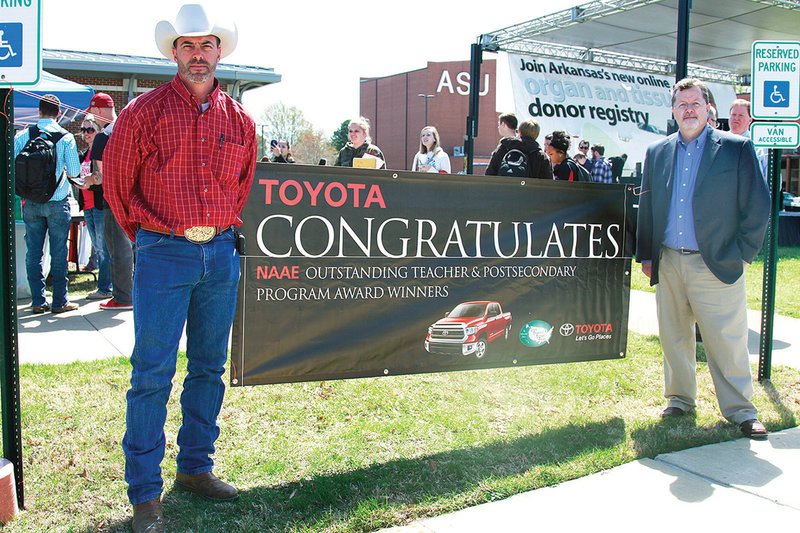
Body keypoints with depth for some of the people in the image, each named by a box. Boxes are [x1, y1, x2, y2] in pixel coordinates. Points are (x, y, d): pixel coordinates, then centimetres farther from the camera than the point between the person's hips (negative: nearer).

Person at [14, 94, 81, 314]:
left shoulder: (23, 135, 0)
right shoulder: (66, 137, -6)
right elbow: (74, 171, -5)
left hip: (32, 203, 2)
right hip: (57, 203, -2)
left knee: (33, 252, 9)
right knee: (58, 253, 4)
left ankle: (38, 301, 12)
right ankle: (59, 301, 7)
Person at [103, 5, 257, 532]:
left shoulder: (239, 120, 9)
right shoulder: (144, 111, -2)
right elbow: (117, 182, 4)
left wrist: (229, 230, 14)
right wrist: (149, 235, 6)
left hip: (221, 255, 4)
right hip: (164, 255, -4)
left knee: (209, 367, 12)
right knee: (153, 372, -2)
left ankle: (196, 467, 27)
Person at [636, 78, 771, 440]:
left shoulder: (736, 148, 1)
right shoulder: (657, 152, 11)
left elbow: (758, 206, 0)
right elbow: (646, 207, 15)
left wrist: (742, 253, -4)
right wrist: (646, 254, 11)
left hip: (716, 264, -3)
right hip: (668, 263, 4)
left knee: (727, 341, -1)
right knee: (674, 338, 11)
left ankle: (740, 410, 12)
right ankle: (679, 399, 27)